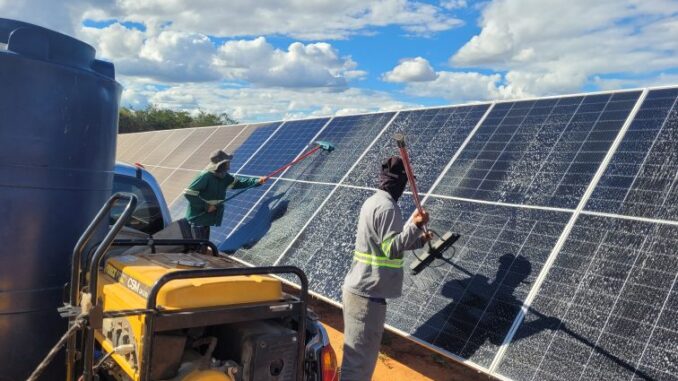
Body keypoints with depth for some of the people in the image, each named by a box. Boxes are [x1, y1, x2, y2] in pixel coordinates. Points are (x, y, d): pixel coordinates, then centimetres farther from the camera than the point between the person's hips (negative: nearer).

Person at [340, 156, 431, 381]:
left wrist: (418, 240, 27)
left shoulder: (373, 201, 13)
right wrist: (414, 226, -24)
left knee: (357, 357, 21)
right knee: (359, 361, -2)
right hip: (367, 294, -10)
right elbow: (392, 250, -21)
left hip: (359, 290, 10)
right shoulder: (387, 207, -17)